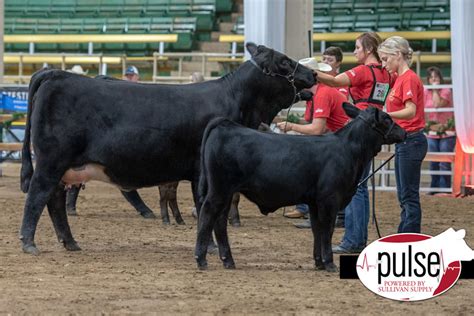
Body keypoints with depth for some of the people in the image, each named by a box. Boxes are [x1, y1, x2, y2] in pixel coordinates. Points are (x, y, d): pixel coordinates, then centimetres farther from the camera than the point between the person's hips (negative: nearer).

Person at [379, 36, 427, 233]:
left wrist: (383, 115, -36)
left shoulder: (409, 79, -14)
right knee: (404, 196, 12)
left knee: (409, 195, -8)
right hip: (403, 141, 10)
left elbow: (411, 111, -25)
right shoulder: (399, 79, 15)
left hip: (411, 141, -10)